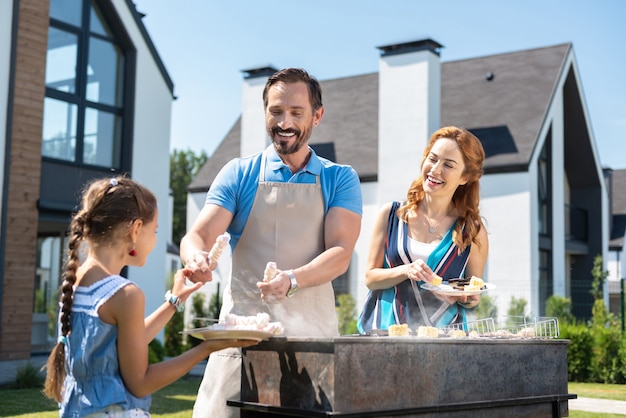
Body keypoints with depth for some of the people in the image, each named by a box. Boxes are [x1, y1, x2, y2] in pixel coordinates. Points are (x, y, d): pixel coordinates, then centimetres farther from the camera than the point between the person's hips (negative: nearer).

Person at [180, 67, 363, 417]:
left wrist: (292, 280, -25)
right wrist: (196, 256, -26)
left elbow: (340, 253, -5)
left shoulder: (340, 180, 7)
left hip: (312, 332, 0)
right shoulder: (240, 174, 8)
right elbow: (198, 236, -1)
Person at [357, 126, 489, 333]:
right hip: (386, 329, 0)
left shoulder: (472, 230, 4)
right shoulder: (391, 213, 6)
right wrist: (406, 271, -10)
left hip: (442, 333, 0)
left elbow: (474, 297, 14)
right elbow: (370, 277, 6)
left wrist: (467, 299, -7)